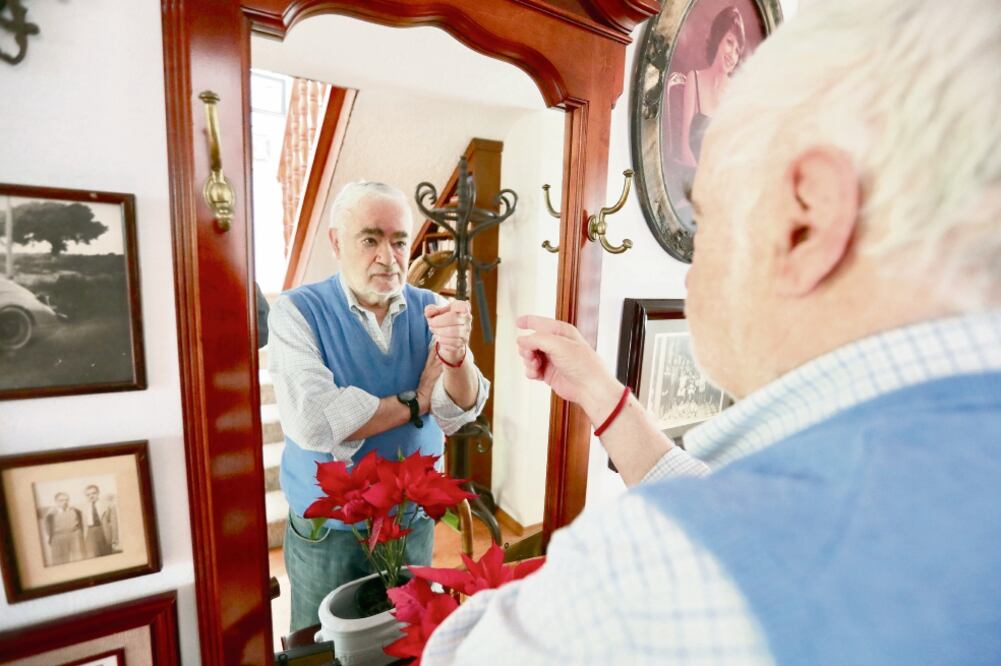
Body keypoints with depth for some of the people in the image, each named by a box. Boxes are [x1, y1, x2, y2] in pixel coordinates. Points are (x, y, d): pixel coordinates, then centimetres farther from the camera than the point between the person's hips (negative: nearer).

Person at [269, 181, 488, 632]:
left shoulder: (429, 310, -6)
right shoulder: (297, 311, -14)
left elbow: (458, 413, -15)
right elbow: (312, 422, -28)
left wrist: (456, 353, -36)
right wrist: (414, 401, -17)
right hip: (327, 534, -2)